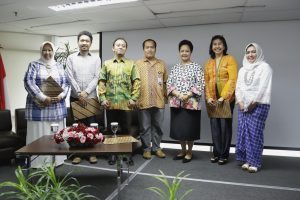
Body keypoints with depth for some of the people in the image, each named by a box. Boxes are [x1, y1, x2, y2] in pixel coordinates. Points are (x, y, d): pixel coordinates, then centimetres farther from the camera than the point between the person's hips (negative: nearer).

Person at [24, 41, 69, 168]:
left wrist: (61, 95, -12)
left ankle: (56, 159, 15)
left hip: (56, 106, 3)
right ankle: (39, 161, 6)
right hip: (38, 106, -3)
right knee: (39, 133, -2)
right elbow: (28, 82, -9)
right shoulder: (34, 65, 4)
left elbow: (65, 83, 8)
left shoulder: (59, 66, 14)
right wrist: (43, 98, -18)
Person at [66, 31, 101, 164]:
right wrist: (79, 93, -11)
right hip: (75, 97, 1)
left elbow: (96, 78, -2)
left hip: (91, 97, 0)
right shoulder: (71, 58, 8)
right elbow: (70, 77, -1)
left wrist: (86, 92, -12)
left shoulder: (96, 58, 7)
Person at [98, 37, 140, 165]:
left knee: (126, 129, 6)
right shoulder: (106, 64, 10)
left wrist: (134, 98, -6)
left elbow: (136, 82, 2)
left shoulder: (131, 64, 7)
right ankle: (113, 153, 21)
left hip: (126, 103, -1)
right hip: (110, 103, 1)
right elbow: (101, 82, 5)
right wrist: (102, 98, -4)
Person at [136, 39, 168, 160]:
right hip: (143, 101, -2)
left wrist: (166, 96, 4)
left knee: (157, 126, 10)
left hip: (159, 101, 2)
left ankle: (156, 147, 24)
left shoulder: (161, 64, 11)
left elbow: (165, 82, 12)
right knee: (145, 127, 6)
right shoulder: (138, 64, 5)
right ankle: (146, 148, 19)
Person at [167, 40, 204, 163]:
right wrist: (178, 94, -12)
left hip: (191, 103, -4)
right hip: (176, 102, 4)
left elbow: (200, 84, -8)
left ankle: (189, 152, 19)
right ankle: (183, 150, 26)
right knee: (178, 128, 8)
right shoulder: (175, 68, 12)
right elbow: (169, 83, 5)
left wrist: (187, 95, -17)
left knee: (189, 128, 1)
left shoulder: (196, 67, 0)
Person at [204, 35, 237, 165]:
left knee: (225, 126, 2)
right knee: (214, 126, 7)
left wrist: (223, 97, -17)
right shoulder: (208, 62, 12)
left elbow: (233, 80, -10)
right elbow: (206, 81, 8)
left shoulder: (230, 59, -2)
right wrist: (208, 97, -4)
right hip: (212, 100, 4)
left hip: (227, 99, -4)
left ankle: (224, 154, 15)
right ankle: (216, 153, 19)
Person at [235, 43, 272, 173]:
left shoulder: (264, 67, 2)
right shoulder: (243, 69, 19)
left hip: (258, 105, -5)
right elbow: (238, 87, 13)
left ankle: (255, 162, 1)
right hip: (243, 106, 5)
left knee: (255, 133, -7)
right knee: (244, 133, 2)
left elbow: (263, 87, -8)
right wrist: (240, 102, -2)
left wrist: (253, 103, -13)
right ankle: (247, 160, 11)